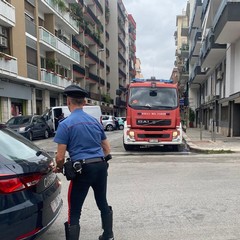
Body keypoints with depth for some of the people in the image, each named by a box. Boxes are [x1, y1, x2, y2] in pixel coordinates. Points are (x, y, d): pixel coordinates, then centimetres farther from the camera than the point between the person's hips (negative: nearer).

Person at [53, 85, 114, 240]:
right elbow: (107, 150, 15)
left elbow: (60, 157, -9)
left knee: (74, 211, 7)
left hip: (83, 169, -6)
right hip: (101, 166, 6)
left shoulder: (65, 124, -8)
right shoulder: (95, 121, 10)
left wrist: (59, 168, 11)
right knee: (103, 202, 23)